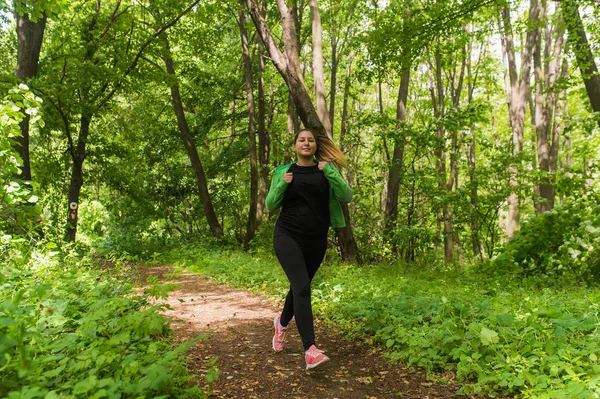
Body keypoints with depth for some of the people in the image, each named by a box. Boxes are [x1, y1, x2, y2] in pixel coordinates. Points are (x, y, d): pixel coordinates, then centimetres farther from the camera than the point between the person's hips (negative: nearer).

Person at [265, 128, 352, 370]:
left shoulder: (326, 170, 6)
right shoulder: (284, 172, 6)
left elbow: (347, 196, -5)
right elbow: (270, 206, 7)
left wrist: (329, 172, -16)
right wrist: (282, 185, -10)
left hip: (316, 240, 2)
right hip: (288, 236, -2)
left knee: (299, 287, 16)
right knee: (302, 287, -19)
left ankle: (282, 322, 46)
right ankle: (310, 350, -20)